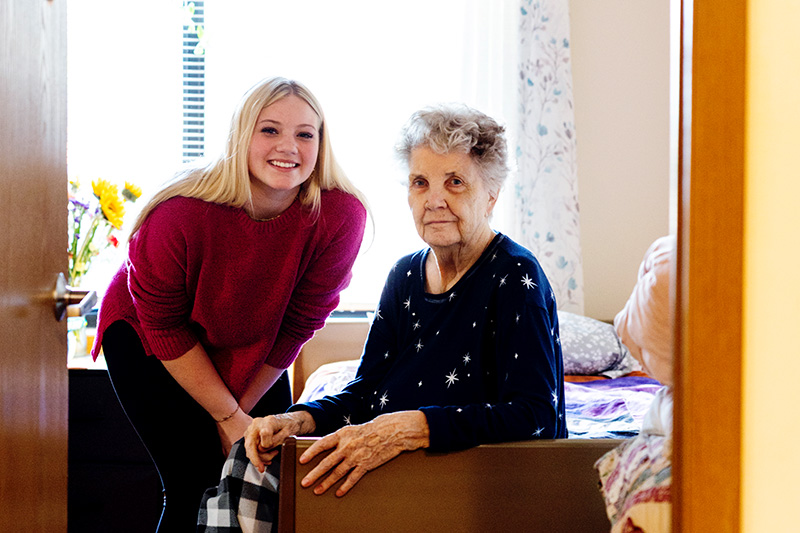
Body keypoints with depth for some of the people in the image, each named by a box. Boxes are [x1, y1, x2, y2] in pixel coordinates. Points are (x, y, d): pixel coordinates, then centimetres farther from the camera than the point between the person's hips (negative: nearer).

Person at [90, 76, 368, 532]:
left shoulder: (342, 216, -27)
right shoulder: (180, 214, -33)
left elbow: (297, 324, -14)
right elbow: (163, 324, -19)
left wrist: (241, 410, -7)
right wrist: (228, 417, -16)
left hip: (251, 348, 3)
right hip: (145, 337, -3)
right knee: (196, 486, -13)